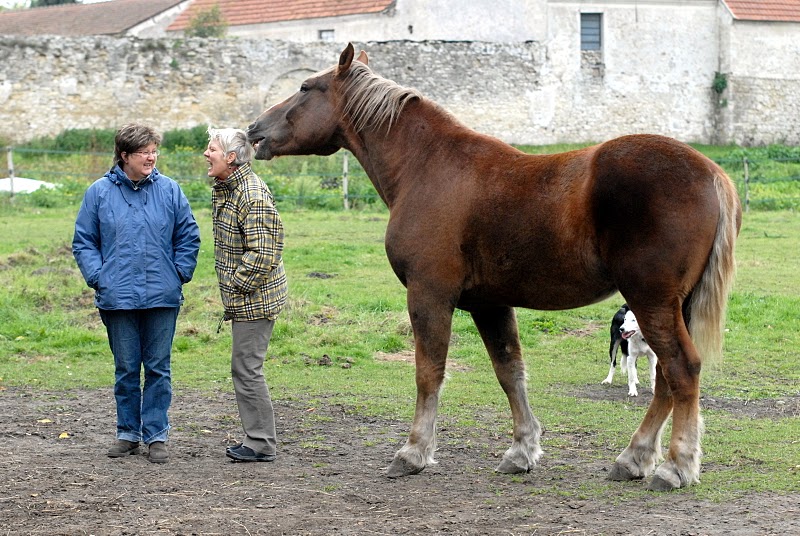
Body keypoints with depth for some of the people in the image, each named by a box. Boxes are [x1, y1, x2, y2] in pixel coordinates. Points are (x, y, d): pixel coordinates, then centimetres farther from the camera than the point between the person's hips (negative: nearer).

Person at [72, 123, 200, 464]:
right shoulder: (99, 192, 1)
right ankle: (128, 432, 20)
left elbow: (189, 237, 10)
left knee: (159, 368, 4)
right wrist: (98, 277, -4)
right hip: (118, 297, 0)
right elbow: (83, 242, 7)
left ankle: (156, 435, 12)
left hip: (163, 296, 0)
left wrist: (180, 274, 0)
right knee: (126, 369, 9)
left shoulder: (169, 190, 2)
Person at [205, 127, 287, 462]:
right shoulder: (224, 188, 12)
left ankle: (261, 444, 3)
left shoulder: (252, 195, -20)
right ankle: (257, 438, 23)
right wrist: (231, 292, 15)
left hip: (255, 297, -10)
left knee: (247, 369, -5)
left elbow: (262, 252, -25)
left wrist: (236, 287, -19)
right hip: (243, 298, 10)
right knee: (244, 369, 15)